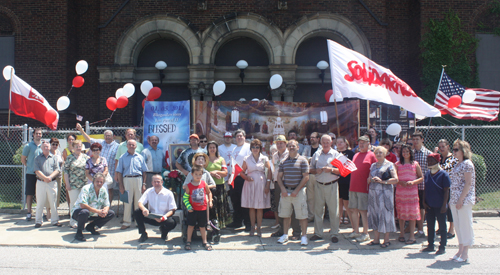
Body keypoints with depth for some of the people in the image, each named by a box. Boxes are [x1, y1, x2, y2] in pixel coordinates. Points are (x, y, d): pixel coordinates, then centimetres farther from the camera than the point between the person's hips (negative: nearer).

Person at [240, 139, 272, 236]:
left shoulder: (264, 158, 5)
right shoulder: (247, 159, 6)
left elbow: (269, 171, 3)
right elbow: (242, 172, 9)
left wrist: (268, 185, -5)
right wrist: (247, 178, -11)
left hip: (261, 183, 0)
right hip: (250, 184, 1)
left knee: (260, 207, 1)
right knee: (251, 207, 2)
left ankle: (259, 228, 9)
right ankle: (252, 227, 11)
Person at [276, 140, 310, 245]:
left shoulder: (302, 160, -2)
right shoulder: (284, 161, 9)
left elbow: (306, 177, -6)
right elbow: (279, 176, 11)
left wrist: (296, 190, -11)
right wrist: (283, 189, -5)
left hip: (299, 191, -4)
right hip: (286, 191, 4)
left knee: (302, 215, -2)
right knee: (285, 215, 9)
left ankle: (304, 236, 6)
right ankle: (285, 235, 19)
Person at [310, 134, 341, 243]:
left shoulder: (336, 154, 4)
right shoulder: (316, 154, 12)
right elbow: (311, 169, 15)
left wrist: (331, 170, -17)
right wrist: (316, 171, -5)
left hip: (332, 185, -3)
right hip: (319, 185, 3)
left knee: (333, 210, -1)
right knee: (318, 209, 5)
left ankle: (334, 233, 8)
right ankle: (318, 233, 14)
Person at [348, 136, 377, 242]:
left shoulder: (371, 155, -1)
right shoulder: (356, 155, 19)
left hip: (364, 187, -7)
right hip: (353, 186, 7)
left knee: (363, 210, -4)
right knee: (353, 209, 9)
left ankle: (365, 233, 5)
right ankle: (355, 231, 19)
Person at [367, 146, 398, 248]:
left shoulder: (389, 165, 1)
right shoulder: (373, 165, 18)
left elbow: (395, 179, -8)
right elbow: (369, 179, 21)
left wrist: (382, 181, -15)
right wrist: (371, 179, -2)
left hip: (385, 193, -5)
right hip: (373, 193, 5)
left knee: (385, 214, -4)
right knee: (374, 214, 5)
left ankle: (386, 240, 4)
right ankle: (376, 239, 12)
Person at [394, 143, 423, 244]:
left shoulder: (415, 164, 6)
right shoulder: (397, 164, 8)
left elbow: (421, 178, 6)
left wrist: (413, 182, -11)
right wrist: (401, 182, -13)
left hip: (412, 190, -1)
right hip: (400, 190, 1)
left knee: (412, 213, -2)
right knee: (401, 213, 4)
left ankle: (412, 236, 3)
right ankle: (401, 234, 14)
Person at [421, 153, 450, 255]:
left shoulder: (443, 174, -10)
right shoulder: (427, 173, 7)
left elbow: (446, 190, -10)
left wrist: (444, 205, -14)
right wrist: (424, 201, 4)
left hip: (440, 205, -6)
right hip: (429, 205, 6)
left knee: (442, 226, 5)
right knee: (430, 226, 13)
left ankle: (442, 247, 13)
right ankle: (430, 245, 24)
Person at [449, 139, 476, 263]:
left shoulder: (467, 164, -11)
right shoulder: (458, 165, 15)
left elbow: (468, 183, -17)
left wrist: (461, 200, -20)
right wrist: (452, 200, 14)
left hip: (464, 200, -9)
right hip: (455, 200, 9)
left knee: (465, 225, -2)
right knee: (458, 225, 13)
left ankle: (465, 254, 4)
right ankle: (460, 250, 22)